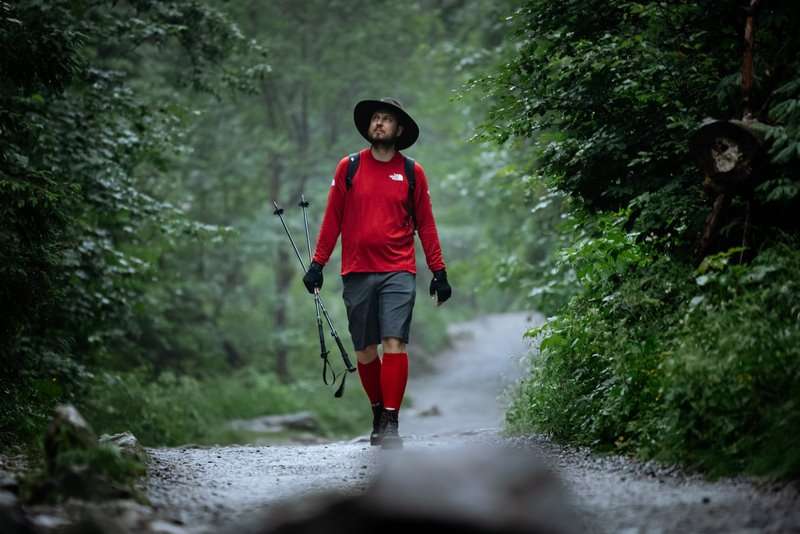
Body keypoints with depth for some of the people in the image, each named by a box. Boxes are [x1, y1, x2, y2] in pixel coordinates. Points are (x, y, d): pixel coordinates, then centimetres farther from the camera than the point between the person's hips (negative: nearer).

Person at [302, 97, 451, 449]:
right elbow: (332, 219, 10)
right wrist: (317, 264, 5)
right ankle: (378, 413, 23)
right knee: (365, 350, 5)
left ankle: (391, 423, -13)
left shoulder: (412, 172, 7)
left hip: (398, 272, -1)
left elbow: (425, 224, 10)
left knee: (395, 343, -14)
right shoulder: (349, 167, 7)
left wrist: (438, 271, 7)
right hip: (357, 272, 1)